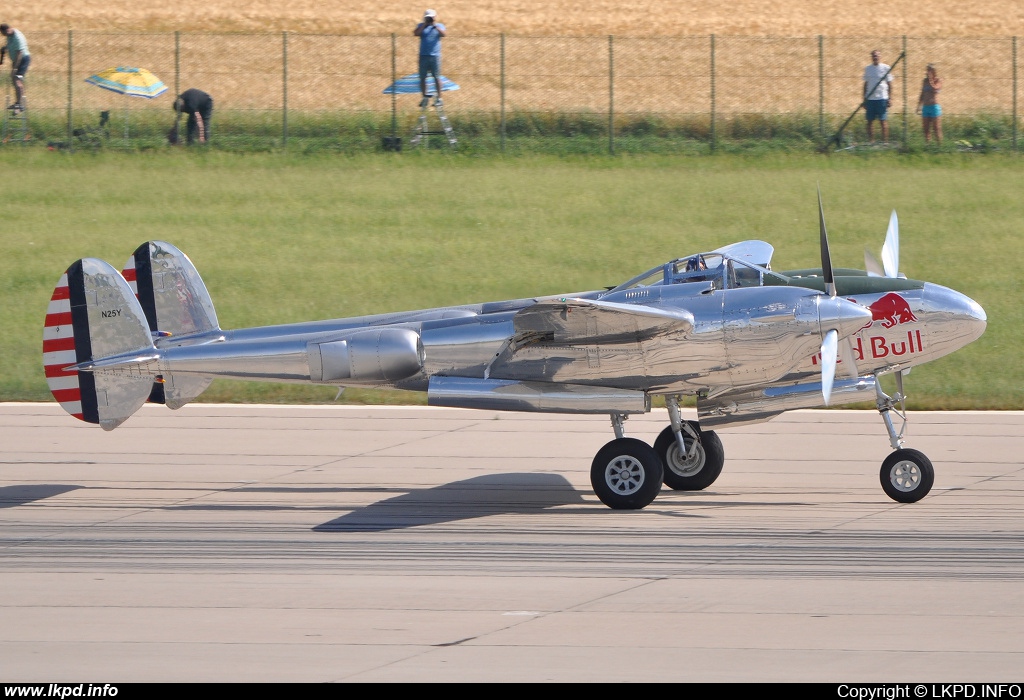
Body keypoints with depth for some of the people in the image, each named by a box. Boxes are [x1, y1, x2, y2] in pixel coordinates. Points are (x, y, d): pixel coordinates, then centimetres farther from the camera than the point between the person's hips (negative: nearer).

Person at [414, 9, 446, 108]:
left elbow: (443, 34, -10)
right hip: (423, 56, 2)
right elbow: (416, 33, -8)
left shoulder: (439, 26, 9)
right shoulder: (421, 26, 10)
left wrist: (435, 25, -15)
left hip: (435, 56, -2)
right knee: (422, 77, 2)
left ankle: (438, 98, 3)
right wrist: (424, 24, -9)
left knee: (437, 77, -2)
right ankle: (425, 97, 13)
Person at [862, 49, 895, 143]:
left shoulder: (886, 68, 1)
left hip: (882, 98, -4)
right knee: (870, 121, 4)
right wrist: (864, 99, 13)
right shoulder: (868, 69, 12)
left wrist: (890, 98, -6)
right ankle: (871, 141, 9)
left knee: (883, 121, -3)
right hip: (870, 99, 4)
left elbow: (890, 84, 1)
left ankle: (885, 141, 0)